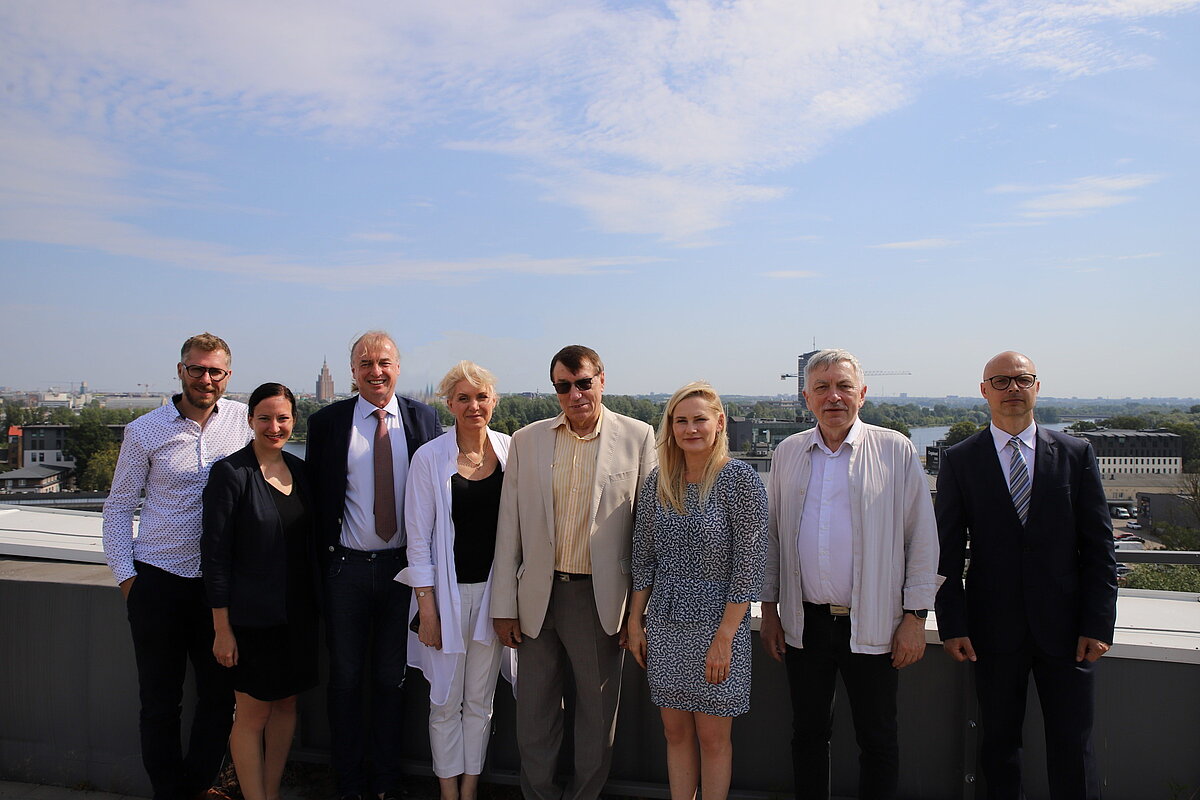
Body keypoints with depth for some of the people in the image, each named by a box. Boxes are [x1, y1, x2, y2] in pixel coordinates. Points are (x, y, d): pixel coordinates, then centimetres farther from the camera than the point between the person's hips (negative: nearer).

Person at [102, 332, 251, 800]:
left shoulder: (243, 419, 0)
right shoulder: (145, 432, -2)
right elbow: (118, 508, 4)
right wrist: (125, 575, -1)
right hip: (157, 581, -1)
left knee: (221, 692, 9)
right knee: (160, 699, 9)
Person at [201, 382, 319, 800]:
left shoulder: (300, 470, 6)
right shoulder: (230, 472, -11)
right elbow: (215, 553, -12)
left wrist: (315, 605, 10)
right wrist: (222, 628, -12)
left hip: (297, 612, 6)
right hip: (252, 616, -6)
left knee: (286, 704, 15)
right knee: (252, 713, 5)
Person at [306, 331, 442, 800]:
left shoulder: (423, 418, 1)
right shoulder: (326, 422, -2)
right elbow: (315, 495, 1)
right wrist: (320, 556, -3)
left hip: (403, 565, 1)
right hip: (346, 567, 0)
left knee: (392, 678, 13)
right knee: (345, 678, 12)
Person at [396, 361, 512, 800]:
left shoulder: (509, 450, -1)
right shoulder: (430, 458, -7)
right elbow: (418, 538, -6)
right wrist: (427, 608, -8)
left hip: (493, 589, 2)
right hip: (447, 590, -2)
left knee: (480, 699, 13)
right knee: (445, 701, 9)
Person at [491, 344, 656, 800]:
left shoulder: (637, 438, -3)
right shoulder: (527, 440, 4)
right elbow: (509, 528, 5)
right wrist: (504, 605, 4)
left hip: (602, 600, -2)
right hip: (539, 599, 2)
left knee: (598, 717, 13)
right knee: (533, 715, 14)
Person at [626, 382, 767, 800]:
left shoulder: (740, 479, -11)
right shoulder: (658, 482, 4)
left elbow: (749, 563, -13)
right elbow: (643, 558, 9)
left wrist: (725, 635, -15)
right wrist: (635, 621, 8)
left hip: (716, 623, -4)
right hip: (664, 624, 4)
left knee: (713, 737, 8)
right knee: (675, 732, 14)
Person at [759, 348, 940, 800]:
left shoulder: (897, 451, -3)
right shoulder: (787, 454, 6)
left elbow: (923, 539, -1)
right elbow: (771, 536, 11)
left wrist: (915, 615, -5)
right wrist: (768, 608, 9)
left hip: (872, 627, -2)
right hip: (804, 623, 3)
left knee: (878, 740, 10)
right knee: (808, 733, 14)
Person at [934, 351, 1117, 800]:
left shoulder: (1076, 454, 3)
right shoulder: (959, 461, 0)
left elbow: (1099, 547, 3)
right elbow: (948, 553, 0)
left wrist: (1098, 624, -3)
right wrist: (952, 625, -5)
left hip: (1065, 628, 1)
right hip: (994, 629, 0)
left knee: (1073, 747, 7)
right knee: (999, 744, 12)